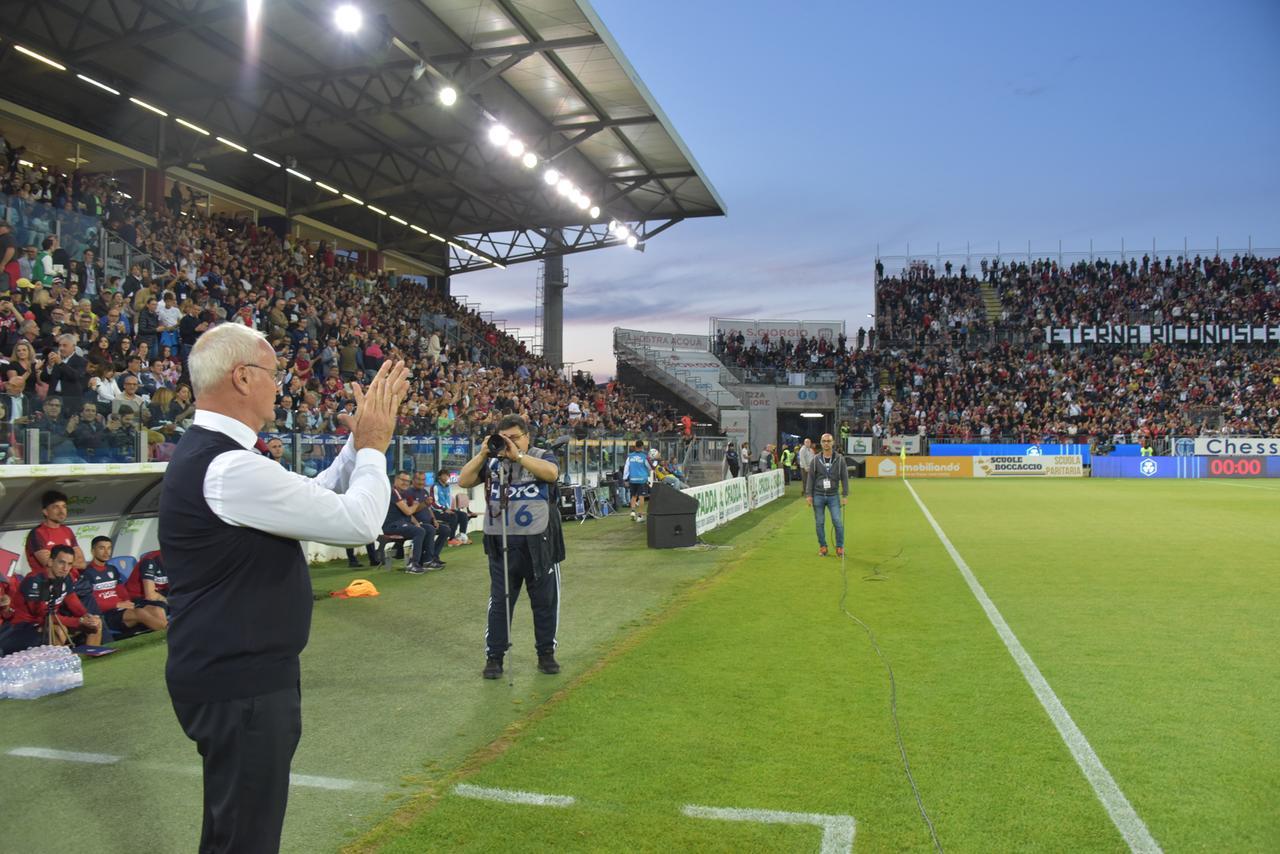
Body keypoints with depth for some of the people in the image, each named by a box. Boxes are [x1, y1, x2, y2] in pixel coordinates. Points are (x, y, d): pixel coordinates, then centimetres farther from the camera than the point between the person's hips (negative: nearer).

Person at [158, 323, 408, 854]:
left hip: (236, 670, 11)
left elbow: (316, 497, 17)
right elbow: (359, 522, -23)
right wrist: (373, 445, -8)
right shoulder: (229, 468, -25)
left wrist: (363, 440, 10)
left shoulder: (208, 453, 9)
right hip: (240, 683, -11)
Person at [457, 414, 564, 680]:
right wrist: (482, 454, -12)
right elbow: (464, 482, -1)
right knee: (499, 602, 6)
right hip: (501, 545, 2)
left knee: (545, 602, 9)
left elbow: (551, 473, -22)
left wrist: (517, 455, -24)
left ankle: (546, 653, 23)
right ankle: (494, 656, 15)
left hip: (538, 544, -1)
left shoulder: (541, 456, 1)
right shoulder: (491, 462, 9)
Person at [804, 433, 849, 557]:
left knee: (838, 522, -6)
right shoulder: (816, 459, 2)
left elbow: (844, 477, 2)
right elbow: (810, 477, 4)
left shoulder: (839, 458, 0)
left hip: (833, 496, -1)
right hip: (818, 496, 1)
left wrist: (845, 495, -2)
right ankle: (822, 547, 16)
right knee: (819, 523, 5)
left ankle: (840, 547, 6)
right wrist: (808, 495, -2)